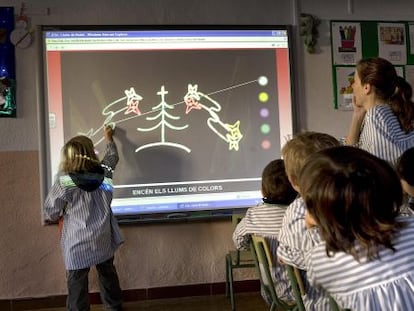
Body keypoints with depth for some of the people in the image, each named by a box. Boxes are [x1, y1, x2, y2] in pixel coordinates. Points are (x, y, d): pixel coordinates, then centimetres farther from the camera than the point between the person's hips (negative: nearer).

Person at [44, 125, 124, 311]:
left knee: (77, 283, 10)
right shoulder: (104, 172, -9)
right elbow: (112, 156, 14)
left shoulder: (64, 181, -19)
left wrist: (60, 216, 13)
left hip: (78, 244, -4)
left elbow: (50, 212, -10)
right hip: (104, 239, 4)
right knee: (108, 275, 23)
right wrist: (109, 138, 31)